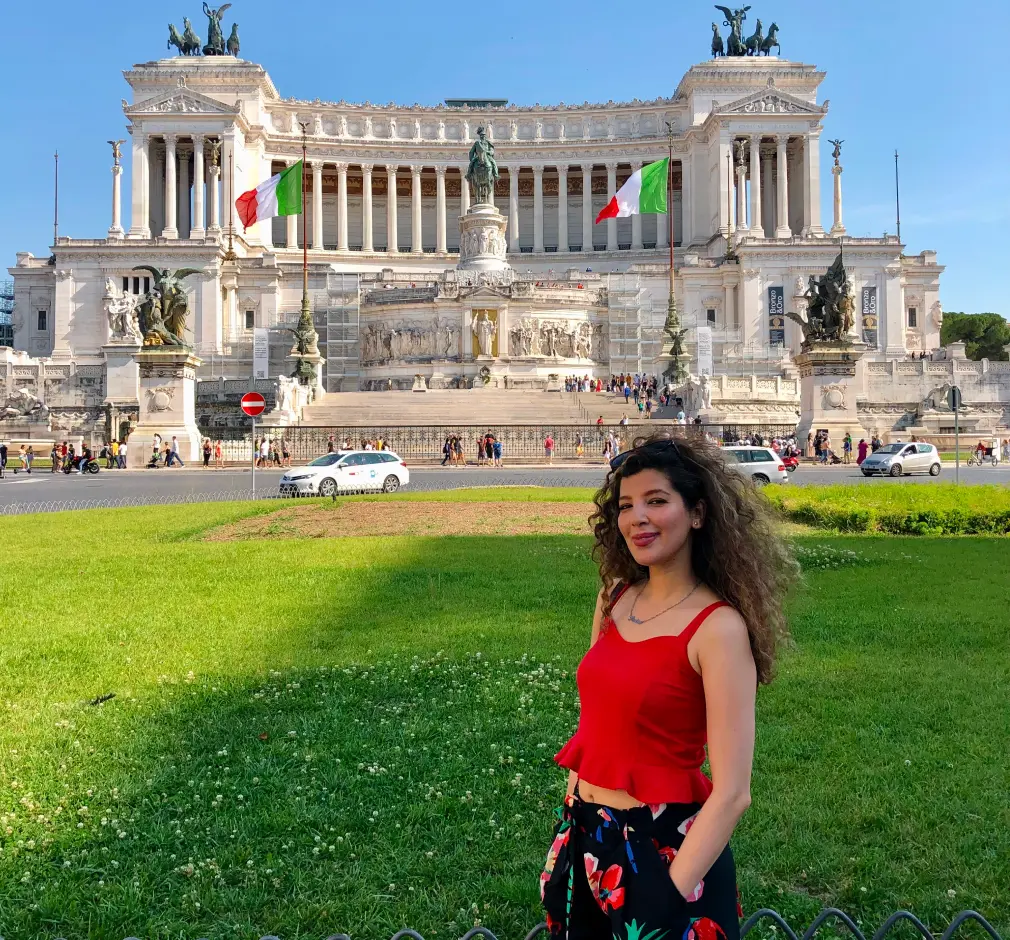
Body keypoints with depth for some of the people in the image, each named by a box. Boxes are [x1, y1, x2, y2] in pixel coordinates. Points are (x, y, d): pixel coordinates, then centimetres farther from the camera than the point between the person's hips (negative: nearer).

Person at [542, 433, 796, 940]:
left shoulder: (718, 628, -19)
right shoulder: (614, 597, 0)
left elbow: (731, 794, -20)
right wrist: (569, 826, 12)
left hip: (665, 849, -6)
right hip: (585, 839, 6)